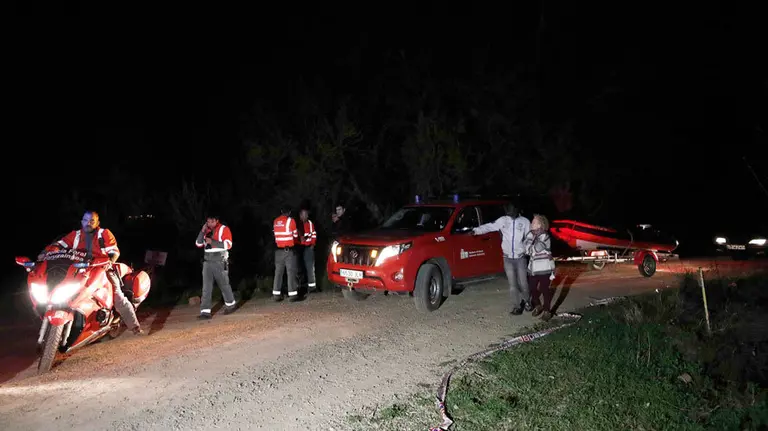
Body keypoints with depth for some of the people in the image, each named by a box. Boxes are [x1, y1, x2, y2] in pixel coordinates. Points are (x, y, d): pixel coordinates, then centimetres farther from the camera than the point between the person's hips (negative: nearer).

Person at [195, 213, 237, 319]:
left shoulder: (224, 229, -4)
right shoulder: (206, 231, 12)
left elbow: (228, 245, -13)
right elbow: (198, 244, 9)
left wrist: (212, 242, -20)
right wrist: (202, 231, -3)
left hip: (220, 261, -4)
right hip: (207, 262, 5)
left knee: (224, 284, 8)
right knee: (206, 287, -2)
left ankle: (230, 304, 28)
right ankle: (205, 311, -4)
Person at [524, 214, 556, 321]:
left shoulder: (544, 236, -16)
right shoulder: (533, 235, 8)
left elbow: (531, 250, -19)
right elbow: (527, 250, 2)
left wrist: (529, 236, -13)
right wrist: (530, 235, -5)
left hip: (544, 268, -7)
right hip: (533, 268, 7)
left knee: (544, 289, 2)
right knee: (532, 288, 12)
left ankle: (547, 311, 16)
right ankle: (538, 306, 33)